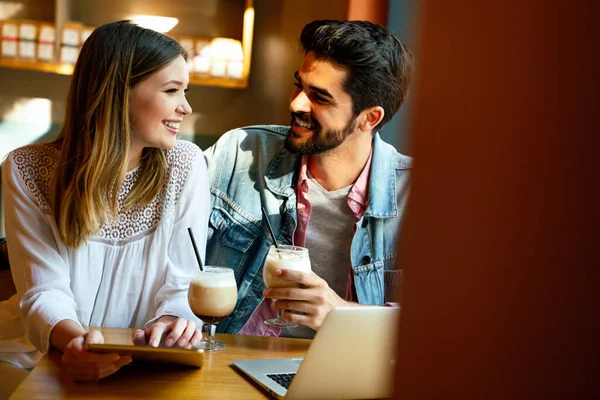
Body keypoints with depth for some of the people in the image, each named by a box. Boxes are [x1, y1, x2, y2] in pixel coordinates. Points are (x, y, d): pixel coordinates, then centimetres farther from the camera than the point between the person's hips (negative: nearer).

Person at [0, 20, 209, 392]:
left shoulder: (186, 165, -5)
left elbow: (183, 283, -6)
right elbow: (45, 290, -12)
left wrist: (173, 320, -29)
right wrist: (73, 337, -33)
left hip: (145, 365, 1)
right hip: (44, 357, -1)